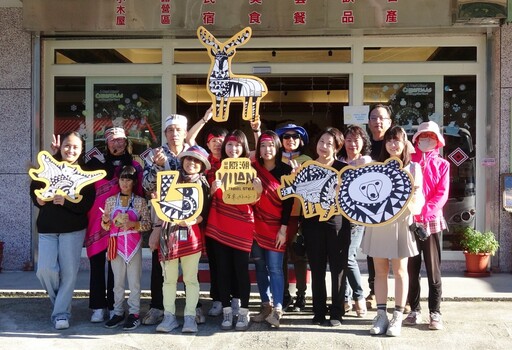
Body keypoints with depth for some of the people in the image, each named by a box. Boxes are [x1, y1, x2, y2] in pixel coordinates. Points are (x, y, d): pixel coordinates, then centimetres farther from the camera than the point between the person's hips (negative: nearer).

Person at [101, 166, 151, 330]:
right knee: (118, 281, 8)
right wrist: (105, 220, -11)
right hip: (116, 245, 2)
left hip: (134, 245, -2)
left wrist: (133, 224, -17)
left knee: (134, 281, 1)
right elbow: (105, 227, 10)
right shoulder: (111, 200, 8)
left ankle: (134, 313, 7)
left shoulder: (140, 201, 2)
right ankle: (118, 312, 16)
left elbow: (148, 224, -2)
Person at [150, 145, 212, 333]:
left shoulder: (203, 185, 7)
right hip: (168, 233, 2)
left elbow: (204, 213, 1)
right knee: (169, 278, 4)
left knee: (191, 278, 0)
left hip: (190, 235, -1)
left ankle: (190, 317, 6)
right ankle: (169, 316, 11)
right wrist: (157, 230, 7)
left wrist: (193, 221, -18)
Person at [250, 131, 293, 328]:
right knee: (260, 267, 7)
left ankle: (277, 309, -9)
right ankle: (265, 306, 15)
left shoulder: (286, 171, -2)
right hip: (256, 225, 3)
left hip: (276, 227, -3)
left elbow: (288, 201, -4)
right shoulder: (253, 169, 6)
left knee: (275, 268, -9)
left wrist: (283, 228, -9)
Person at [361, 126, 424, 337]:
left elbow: (417, 200, 0)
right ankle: (381, 315, 13)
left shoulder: (413, 168, 3)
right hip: (378, 222, 2)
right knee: (380, 271, 6)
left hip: (400, 223, -2)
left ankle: (397, 317, 9)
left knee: (399, 270, 4)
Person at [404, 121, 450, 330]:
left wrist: (426, 210, -18)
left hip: (432, 221, -1)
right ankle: (415, 310, 15)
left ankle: (435, 313, 7)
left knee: (433, 269, 1)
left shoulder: (442, 165, 7)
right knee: (412, 268, 6)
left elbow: (442, 194, -3)